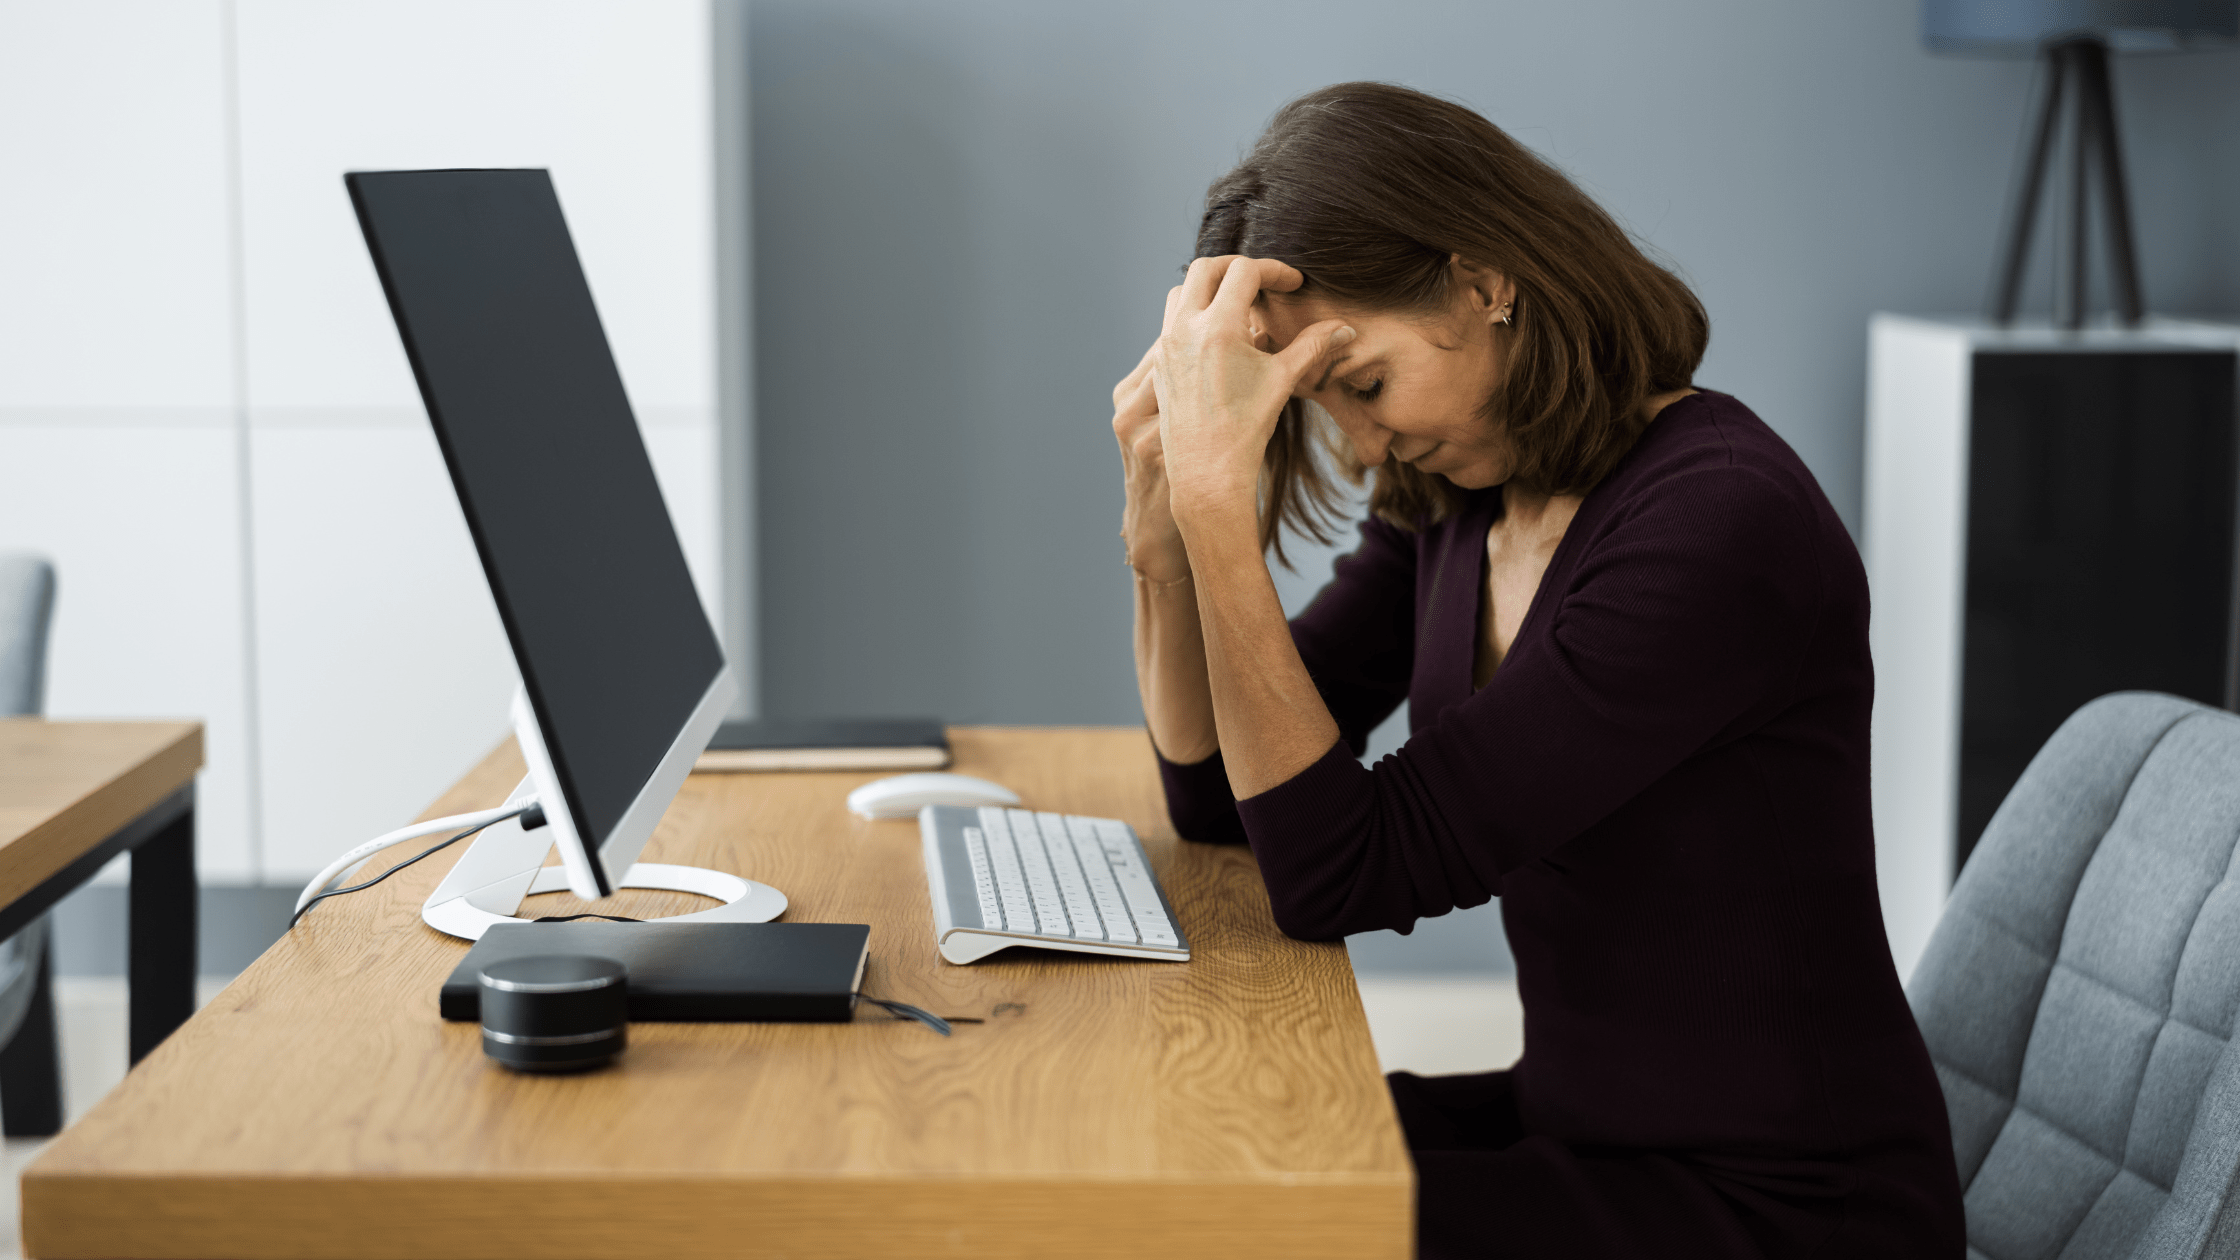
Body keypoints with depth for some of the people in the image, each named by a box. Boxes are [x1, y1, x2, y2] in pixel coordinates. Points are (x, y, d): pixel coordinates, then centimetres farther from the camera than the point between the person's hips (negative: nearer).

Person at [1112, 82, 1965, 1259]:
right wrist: (1165, 510, -9)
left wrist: (1221, 496, -25)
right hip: (1580, 1122, 8)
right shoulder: (1450, 498, 3)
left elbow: (1341, 874, -23)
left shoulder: (1721, 521, -23)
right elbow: (1220, 796, 6)